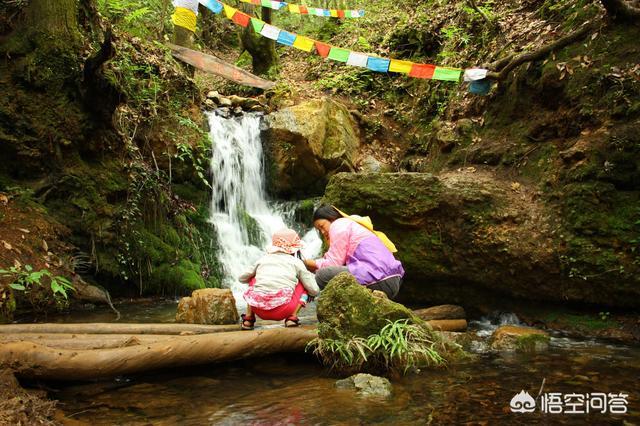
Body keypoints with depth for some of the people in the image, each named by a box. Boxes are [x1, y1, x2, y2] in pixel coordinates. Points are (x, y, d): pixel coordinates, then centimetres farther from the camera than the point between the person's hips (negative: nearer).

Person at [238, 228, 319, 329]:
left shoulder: (263, 259, 19)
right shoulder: (296, 262, 13)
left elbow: (241, 278, 31)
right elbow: (314, 291, 12)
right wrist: (311, 276, 35)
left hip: (258, 309, 3)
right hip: (282, 310, -3)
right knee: (303, 284, 22)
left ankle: (248, 318, 20)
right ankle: (292, 317, 4)